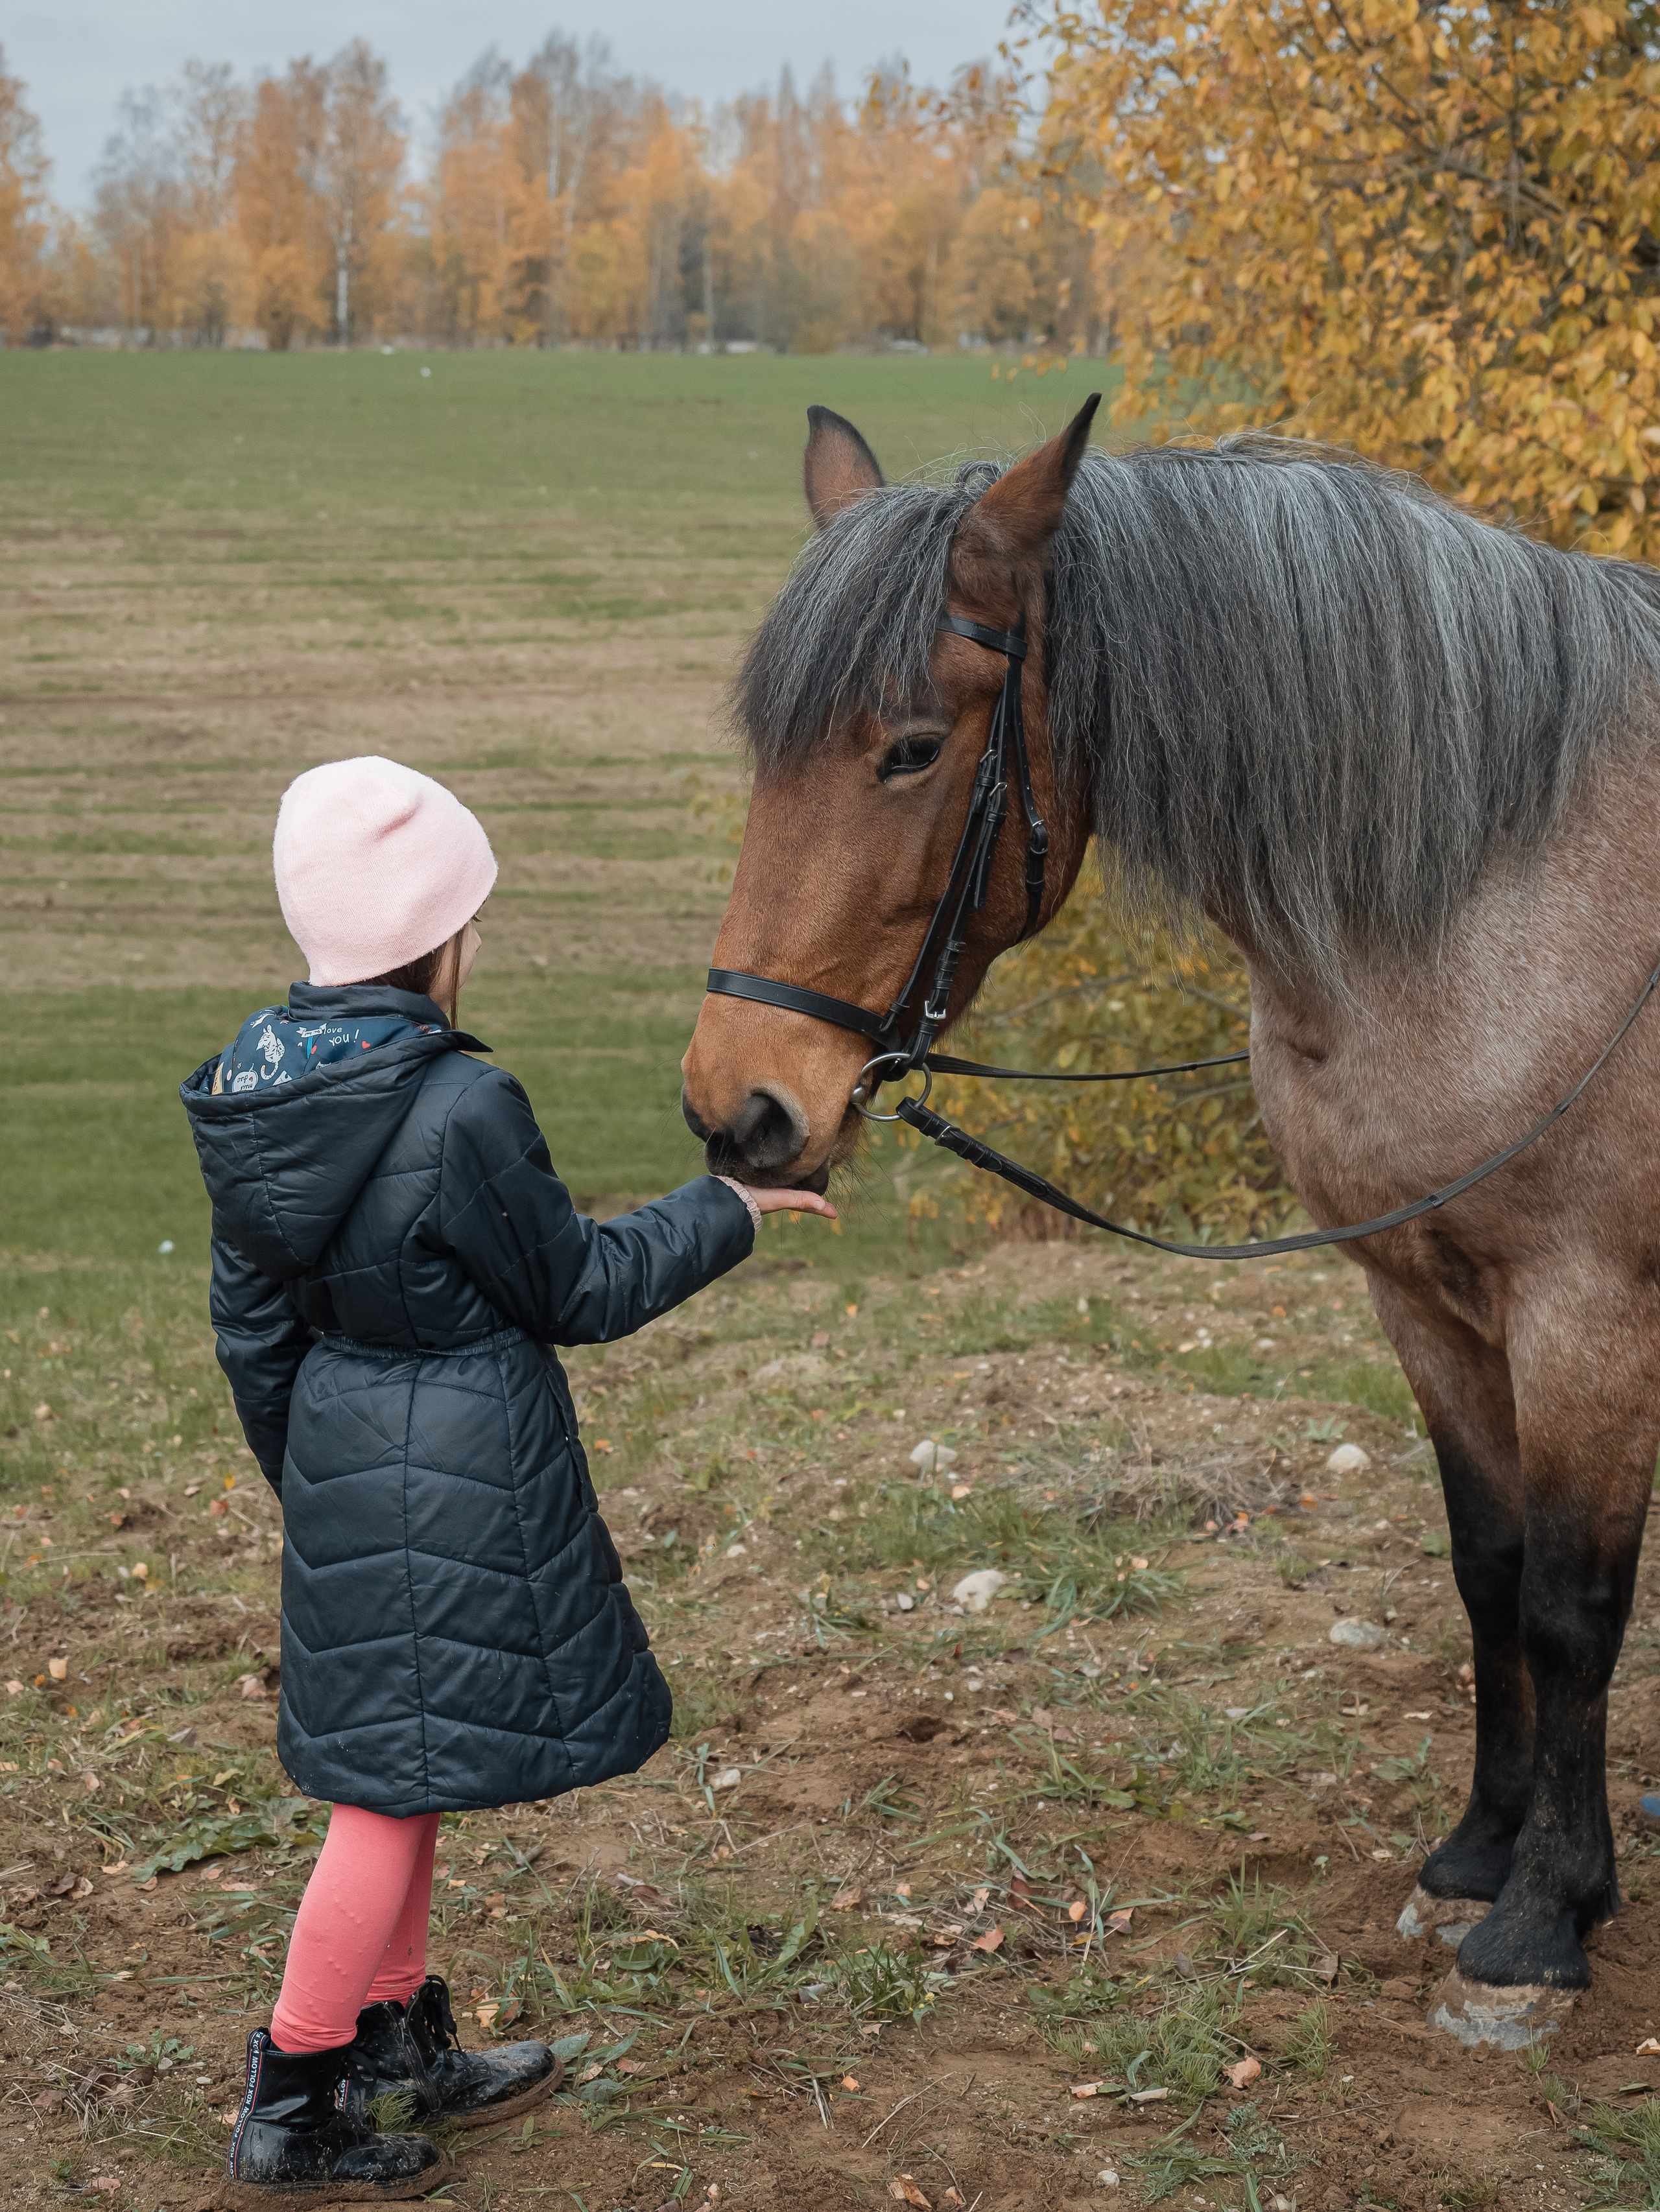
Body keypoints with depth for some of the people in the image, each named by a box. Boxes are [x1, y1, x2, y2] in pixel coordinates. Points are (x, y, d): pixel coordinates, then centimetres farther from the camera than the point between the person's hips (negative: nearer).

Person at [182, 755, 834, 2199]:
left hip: (343, 1469, 8)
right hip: (465, 1479, -8)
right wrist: (729, 1214, 2)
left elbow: (252, 1326, 8)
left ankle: (405, 2046, 37)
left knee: (393, 1765, 21)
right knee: (402, 1784, 3)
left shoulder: (255, 1094, 0)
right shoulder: (459, 1109, -24)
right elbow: (580, 1289, -12)